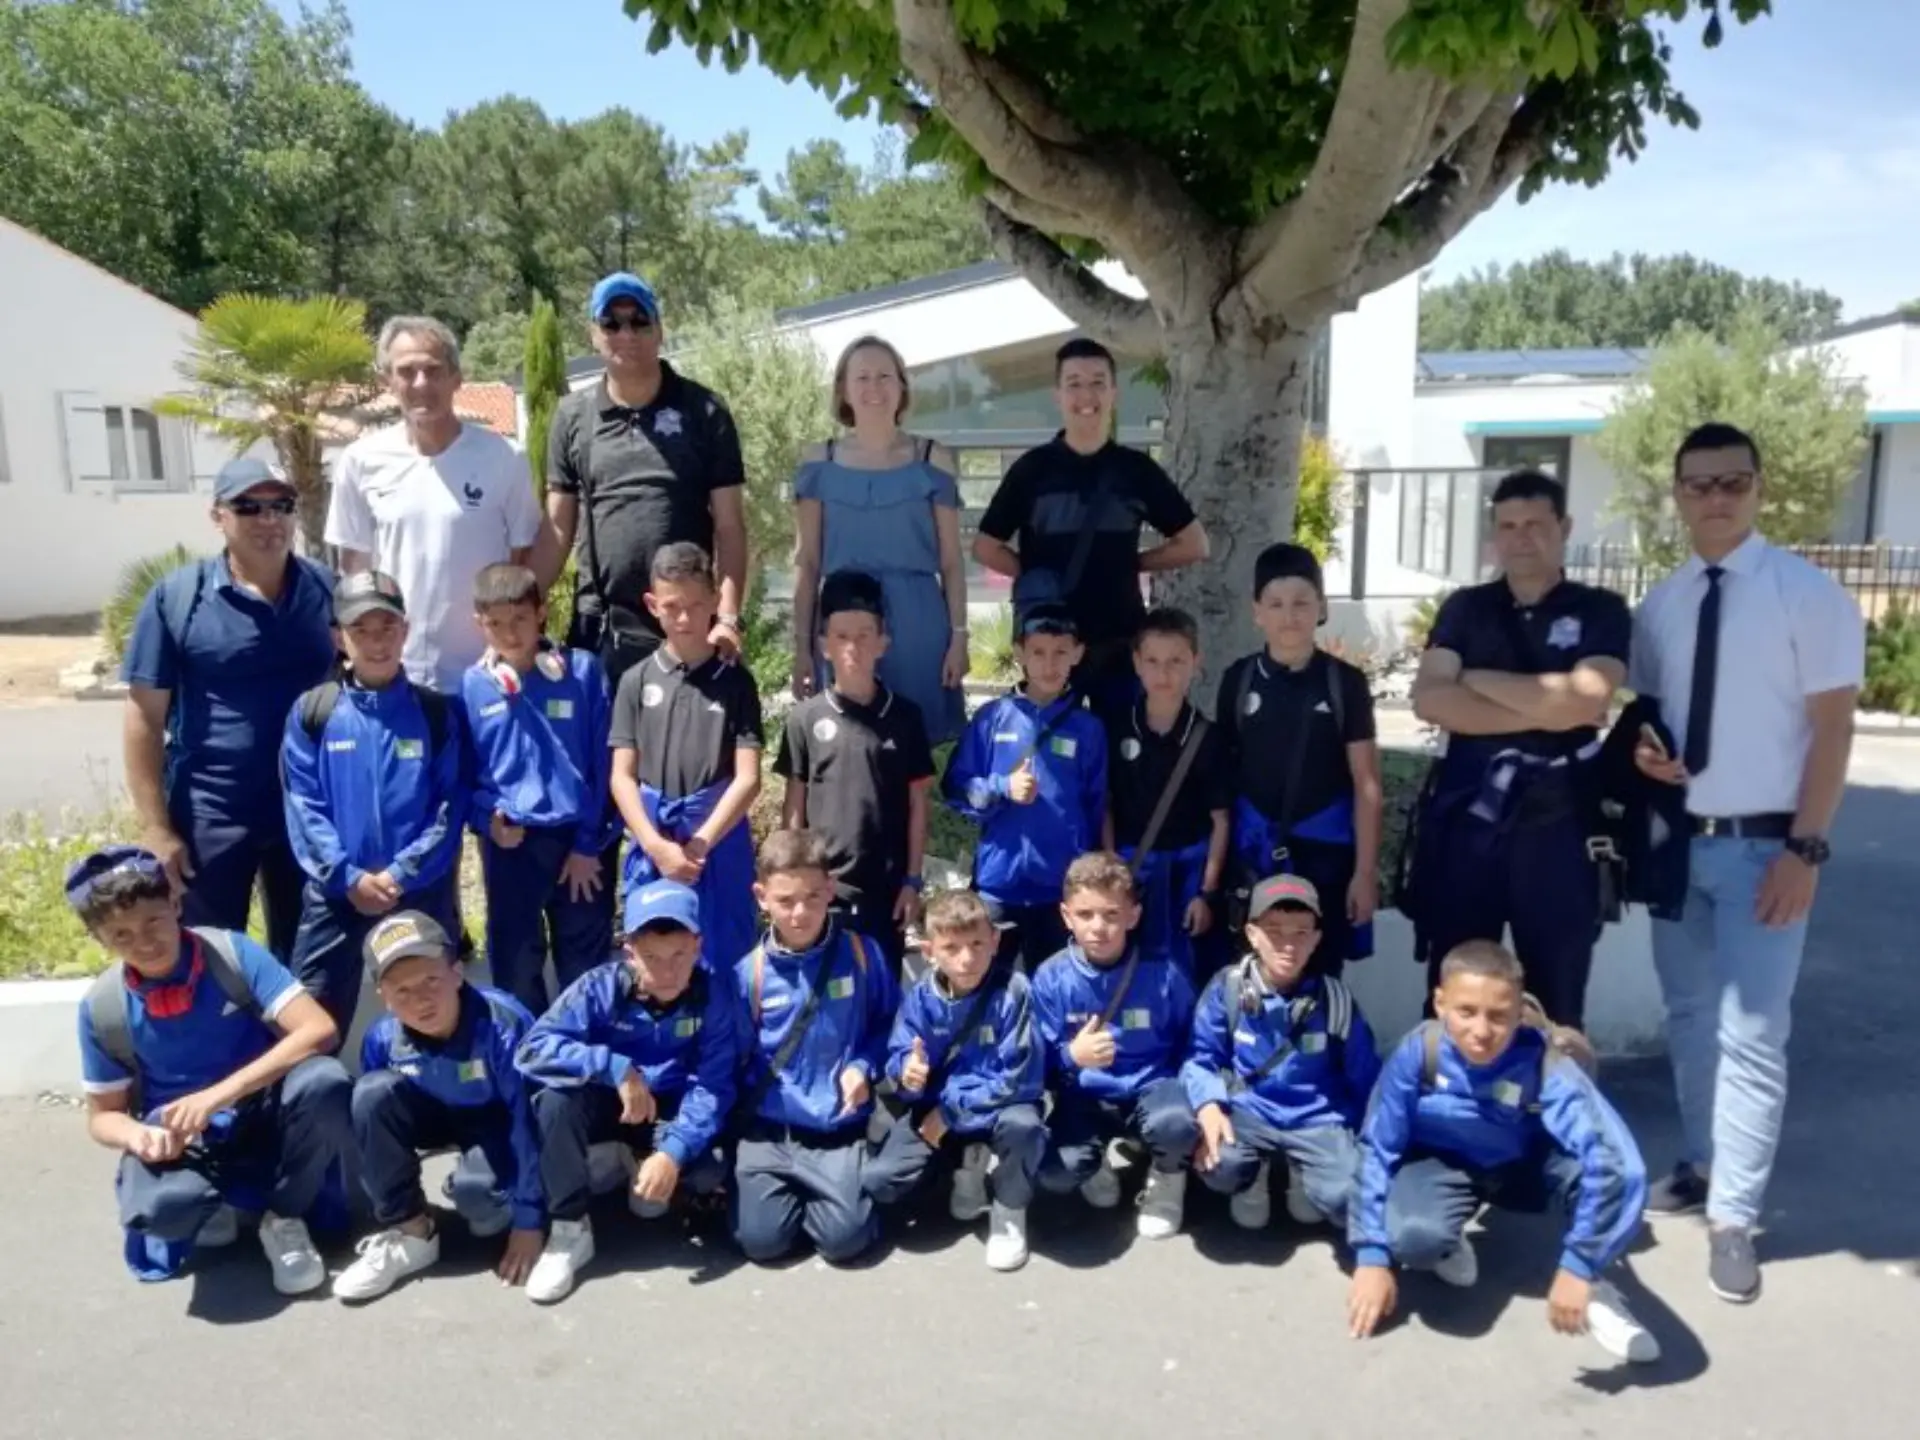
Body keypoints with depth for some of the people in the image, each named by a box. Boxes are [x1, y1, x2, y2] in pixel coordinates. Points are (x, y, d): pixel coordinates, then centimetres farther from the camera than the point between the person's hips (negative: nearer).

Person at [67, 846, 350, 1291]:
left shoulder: (232, 953, -15)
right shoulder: (101, 1008, -8)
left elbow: (318, 1030, -24)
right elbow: (103, 1115, 4)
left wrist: (217, 1095, -31)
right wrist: (140, 1135, -21)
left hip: (266, 1117, 0)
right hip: (184, 1142, 1)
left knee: (324, 1082, -34)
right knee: (156, 1205, -35)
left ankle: (284, 1220, -6)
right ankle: (211, 1210, 7)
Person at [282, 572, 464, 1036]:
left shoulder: (435, 712, 0)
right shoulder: (312, 711, 1)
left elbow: (450, 806, -4)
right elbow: (303, 806, -3)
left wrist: (402, 873, -13)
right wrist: (347, 875, -12)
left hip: (421, 891, 0)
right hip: (335, 890, 0)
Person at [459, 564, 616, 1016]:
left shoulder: (583, 671, -4)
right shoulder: (472, 686, -1)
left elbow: (602, 763, -4)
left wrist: (589, 844, -6)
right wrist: (487, 817, -11)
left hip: (577, 839, -1)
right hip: (509, 843, 1)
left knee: (586, 967, 10)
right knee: (514, 965, 13)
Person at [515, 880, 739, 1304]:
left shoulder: (714, 990, -21)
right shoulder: (601, 987, -22)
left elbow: (712, 1084, -23)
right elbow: (533, 1049, -28)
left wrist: (673, 1151, -37)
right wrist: (615, 1068, -37)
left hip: (673, 1107, 0)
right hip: (609, 1101, 0)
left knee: (708, 1173, -27)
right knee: (555, 1101, -31)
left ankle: (643, 1160, 10)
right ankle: (570, 1229, -14)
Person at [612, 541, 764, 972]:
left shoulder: (735, 680, -1)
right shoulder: (637, 681, 4)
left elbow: (747, 778, -5)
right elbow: (622, 777, 1)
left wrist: (699, 844, -12)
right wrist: (656, 846, -10)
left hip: (720, 844, -1)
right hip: (651, 845, 2)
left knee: (724, 962, 5)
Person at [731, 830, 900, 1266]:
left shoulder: (861, 953, -7)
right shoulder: (749, 972, -7)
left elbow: (888, 1022, 6)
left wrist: (864, 1066, -10)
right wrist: (750, 1109, -6)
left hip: (841, 1125, 0)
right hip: (770, 1124, 1)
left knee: (843, 1239, -12)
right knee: (760, 1239, -10)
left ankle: (817, 1191, 22)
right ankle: (793, 1192, 23)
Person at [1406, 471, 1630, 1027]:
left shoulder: (1602, 611, 3)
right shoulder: (1464, 608, 9)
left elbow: (1584, 700, -15)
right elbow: (1429, 699, -7)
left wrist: (1478, 678, -6)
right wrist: (1543, 711, -12)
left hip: (1558, 823, -1)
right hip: (1466, 816, 2)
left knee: (1556, 998, 10)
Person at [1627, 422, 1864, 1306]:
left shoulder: (1809, 594, -9)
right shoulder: (1658, 608, 5)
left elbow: (1832, 727, -10)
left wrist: (1805, 849, -15)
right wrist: (1641, 750, -9)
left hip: (1763, 846, -5)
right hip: (1676, 840, 5)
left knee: (1750, 1037, -3)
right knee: (1688, 1020, 16)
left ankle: (1733, 1216, 9)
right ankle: (1703, 1167, 33)